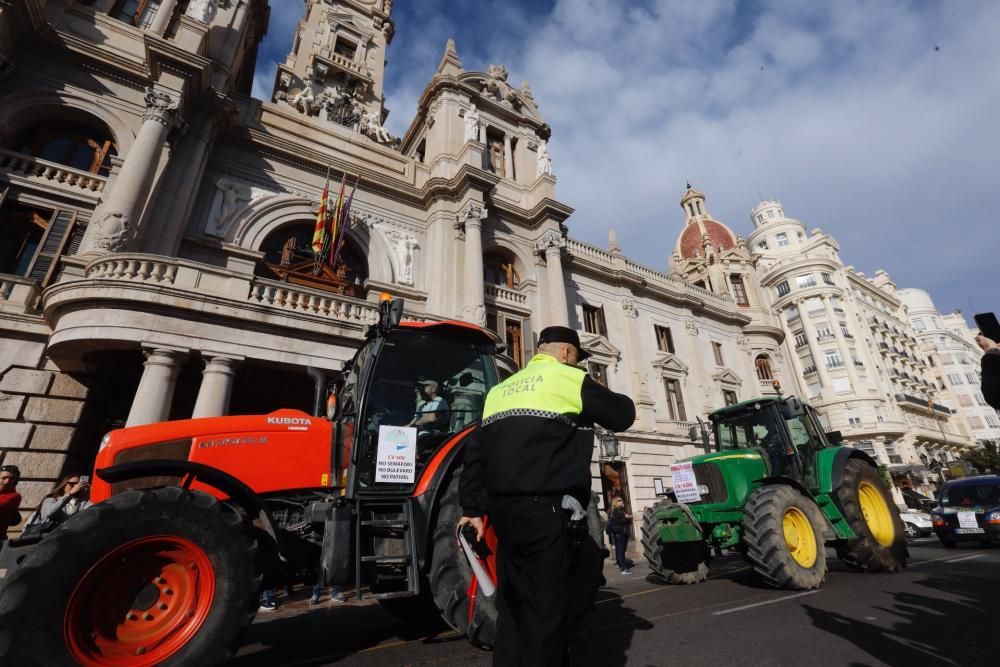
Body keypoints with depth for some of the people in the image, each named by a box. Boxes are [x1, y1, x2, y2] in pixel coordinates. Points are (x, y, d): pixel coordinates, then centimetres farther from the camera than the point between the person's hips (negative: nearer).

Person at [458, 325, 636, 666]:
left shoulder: (500, 389, 17)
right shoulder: (568, 378, -2)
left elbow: (476, 452, 14)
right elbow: (624, 414, 5)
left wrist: (473, 508, 16)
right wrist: (597, 400, 23)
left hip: (503, 507, 8)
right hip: (545, 509, -7)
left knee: (514, 605, 18)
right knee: (546, 607, 5)